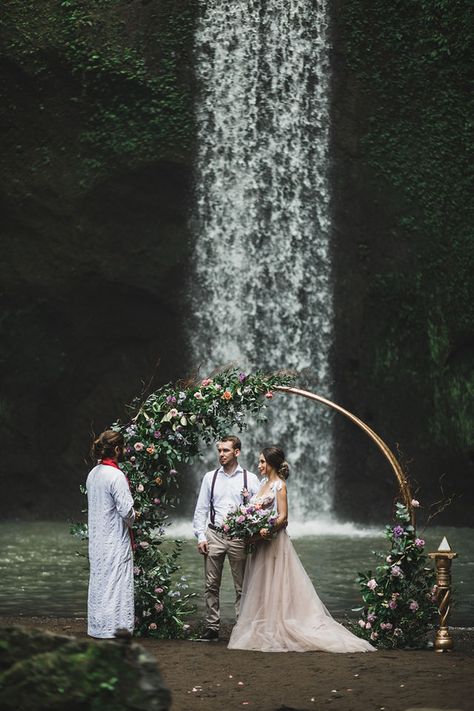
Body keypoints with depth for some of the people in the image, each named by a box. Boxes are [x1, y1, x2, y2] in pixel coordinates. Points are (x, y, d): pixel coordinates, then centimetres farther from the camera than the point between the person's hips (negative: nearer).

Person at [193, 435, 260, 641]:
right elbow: (201, 509, 10)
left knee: (241, 587, 1)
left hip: (239, 537, -1)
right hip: (214, 535, 1)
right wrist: (201, 536, 2)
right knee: (211, 585, 1)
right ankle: (212, 627, 6)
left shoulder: (249, 478, 6)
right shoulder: (210, 477, 10)